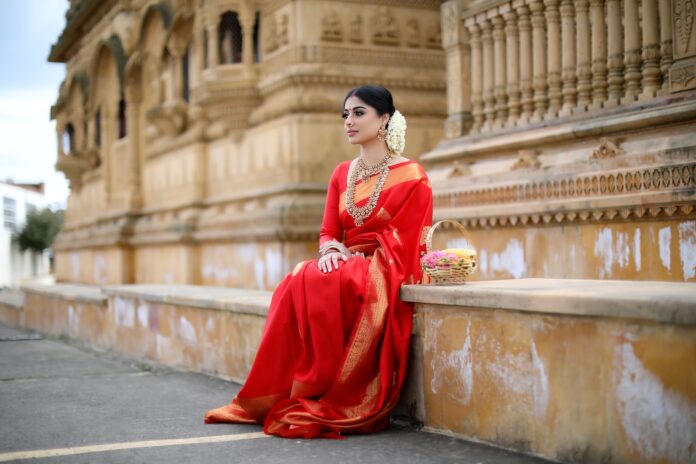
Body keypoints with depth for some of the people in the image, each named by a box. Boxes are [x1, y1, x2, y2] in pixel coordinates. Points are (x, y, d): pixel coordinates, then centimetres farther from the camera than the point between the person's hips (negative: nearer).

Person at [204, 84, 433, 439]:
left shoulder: (410, 176, -3)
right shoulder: (342, 174, 15)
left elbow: (402, 240, -9)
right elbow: (328, 232, 11)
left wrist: (356, 258, -18)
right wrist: (331, 251, -13)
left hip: (385, 271, -5)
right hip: (345, 266, 5)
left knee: (322, 286, -35)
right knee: (296, 286, -29)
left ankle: (324, 402, -29)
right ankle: (282, 394, -28)